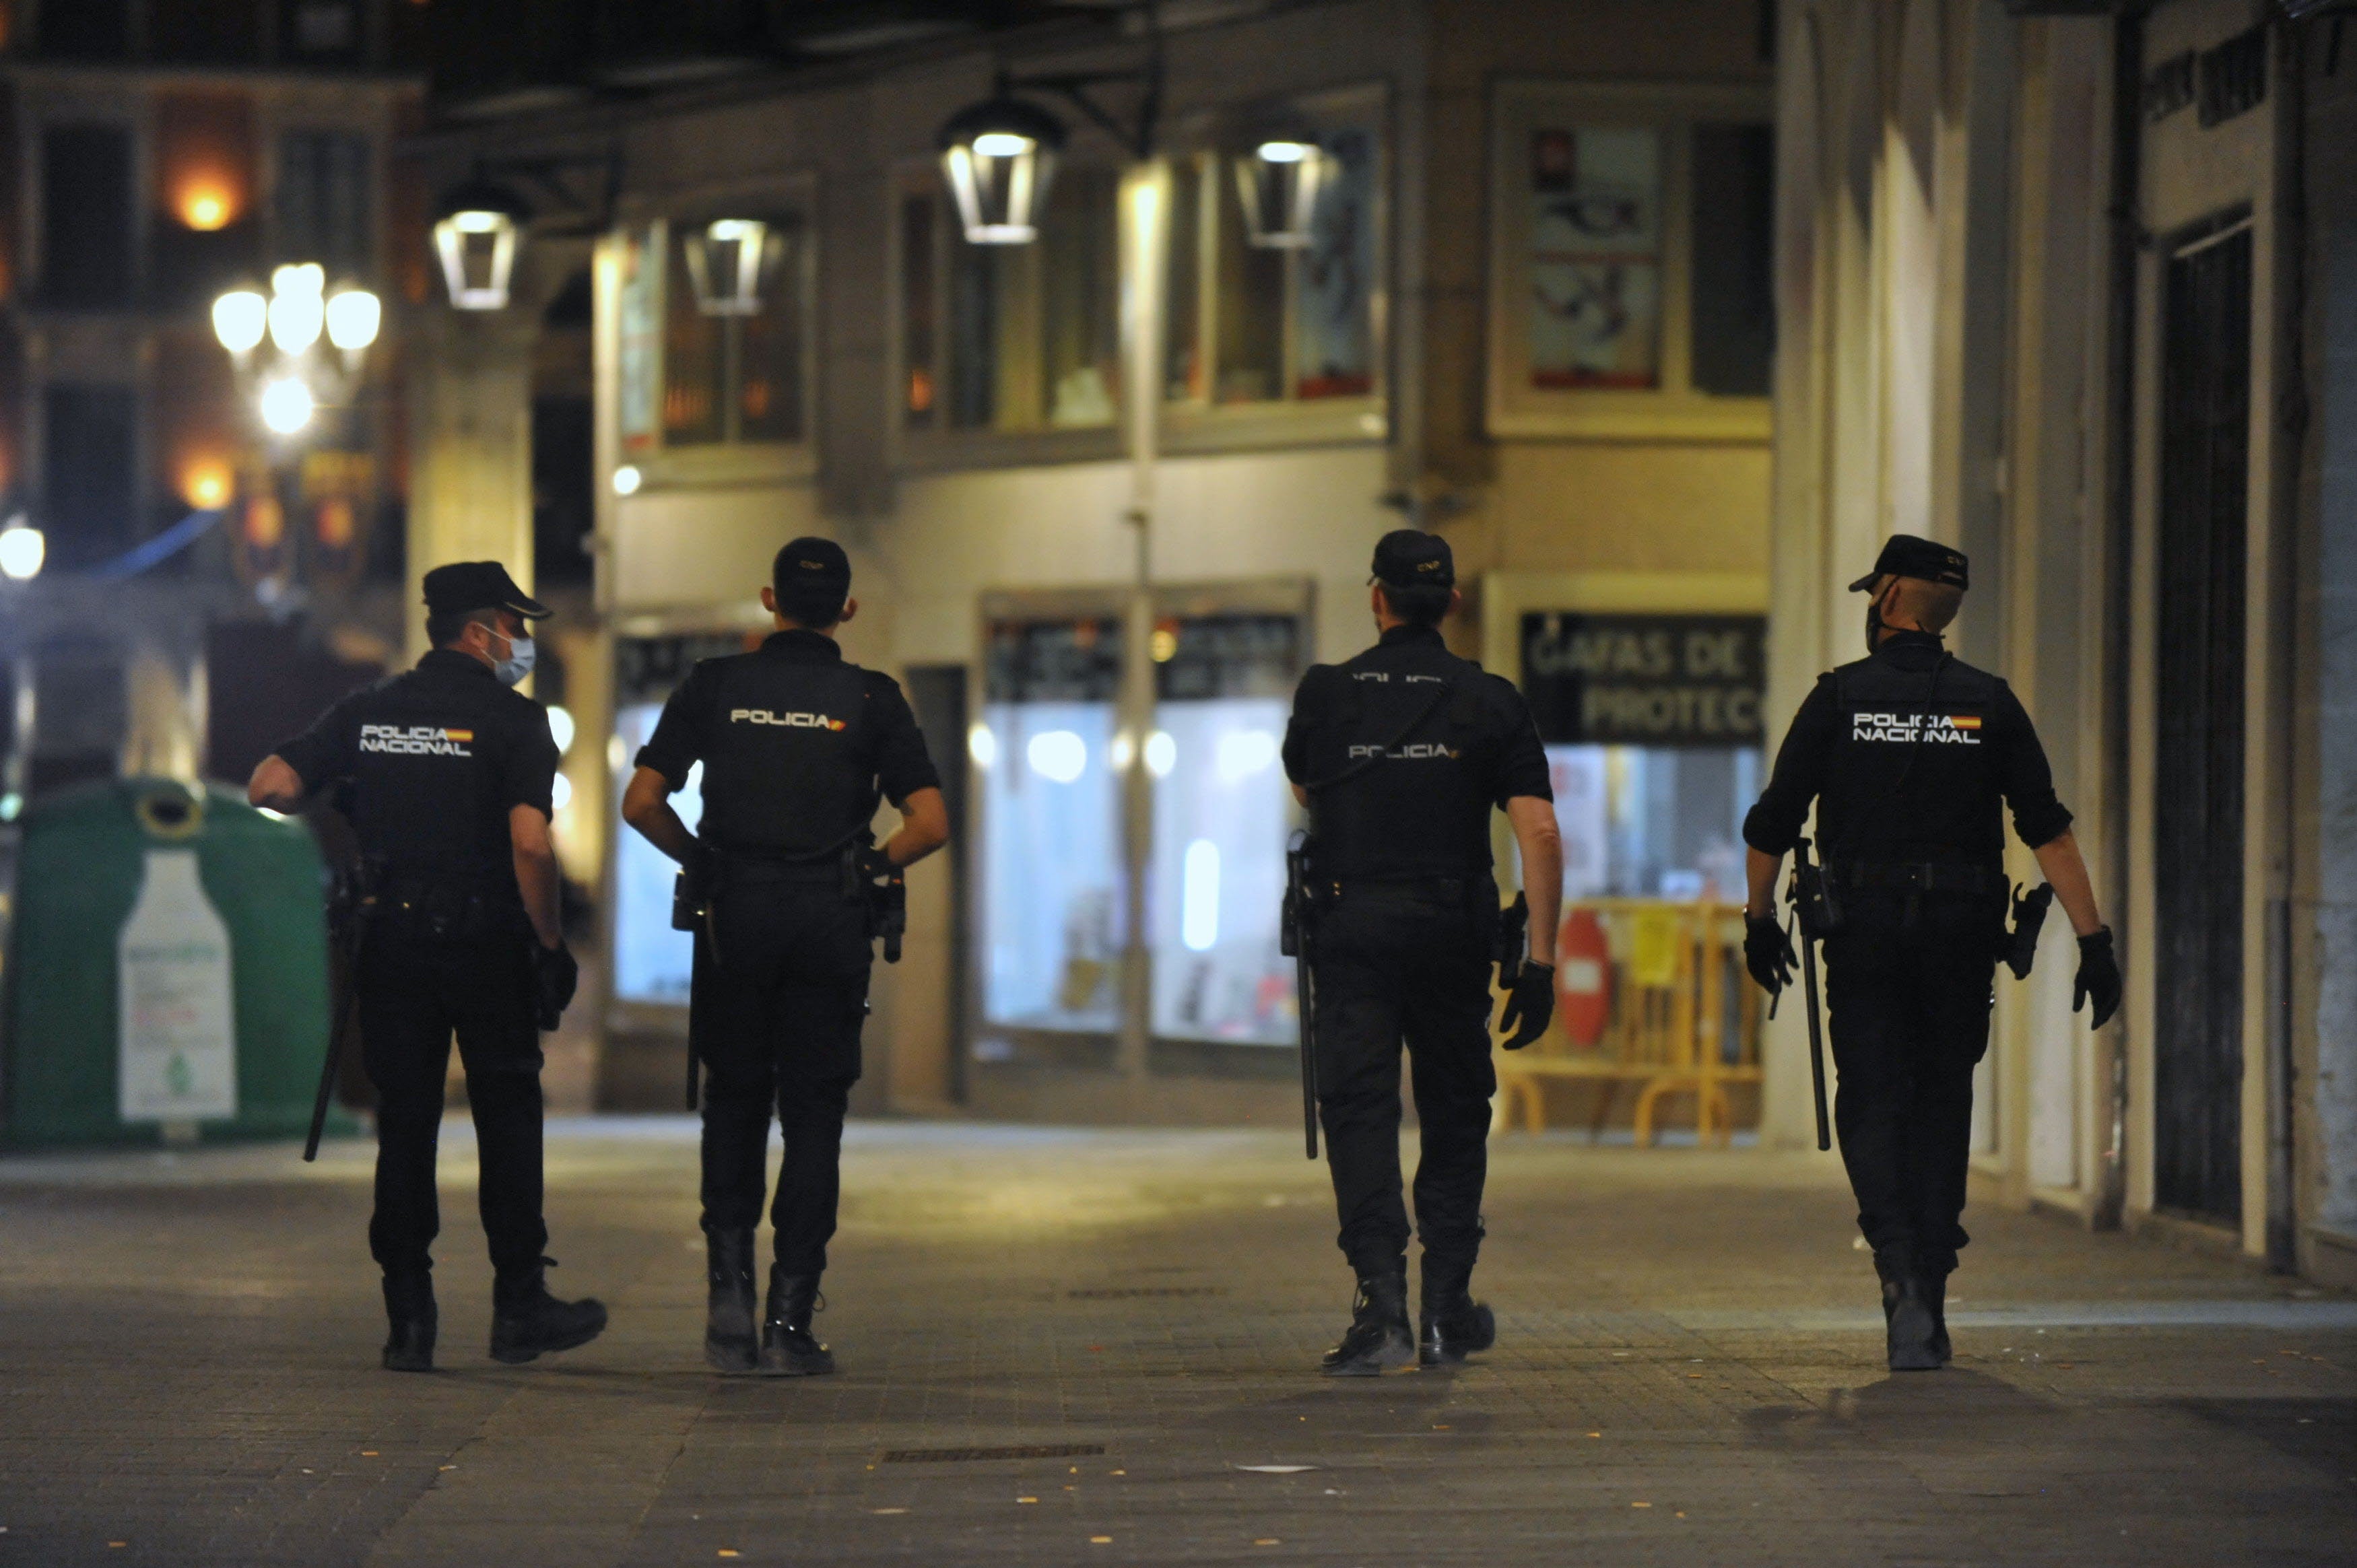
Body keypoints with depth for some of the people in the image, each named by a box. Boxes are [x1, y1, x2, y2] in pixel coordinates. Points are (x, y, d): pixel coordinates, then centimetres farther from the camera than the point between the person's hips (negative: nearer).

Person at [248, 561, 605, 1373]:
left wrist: (350, 810, 19)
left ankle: (409, 1320, 5)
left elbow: (269, 786, 1)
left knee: (404, 1125, 7)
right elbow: (529, 843, -17)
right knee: (506, 1121, 7)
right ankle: (519, 1306, 7)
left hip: (393, 941, 4)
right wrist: (551, 943, -8)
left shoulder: (365, 713, 6)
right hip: (486, 943, -4)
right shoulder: (513, 721, -7)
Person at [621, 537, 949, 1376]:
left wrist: (700, 860, 10)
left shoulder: (716, 685, 1)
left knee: (734, 1103, 14)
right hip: (829, 922, -1)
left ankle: (730, 1289, 3)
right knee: (813, 1115, 3)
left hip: (734, 917, 1)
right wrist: (869, 865, 8)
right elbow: (929, 823, -8)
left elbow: (641, 803, -5)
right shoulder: (871, 699, 0)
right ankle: (790, 1322, 0)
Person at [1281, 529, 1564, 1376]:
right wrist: (1541, 961, -4)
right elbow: (1540, 833, -5)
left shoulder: (1326, 694, 2)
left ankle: (1383, 1304, -17)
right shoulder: (1491, 702, 3)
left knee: (1359, 1112, -3)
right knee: (1455, 1114, 13)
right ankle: (1447, 1312, 16)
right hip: (1454, 932, 1)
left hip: (1353, 927, -1)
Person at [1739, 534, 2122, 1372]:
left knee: (1872, 1102, 0)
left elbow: (1771, 824, 0)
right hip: (1962, 932, 2)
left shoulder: (1840, 697, -1)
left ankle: (1900, 1271, -22)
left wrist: (1760, 921, 14)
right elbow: (2048, 829, 0)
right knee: (1942, 1102, 12)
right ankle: (1929, 1302, 13)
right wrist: (2093, 938, 0)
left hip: (1865, 927, -2)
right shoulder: (1989, 703, 4)